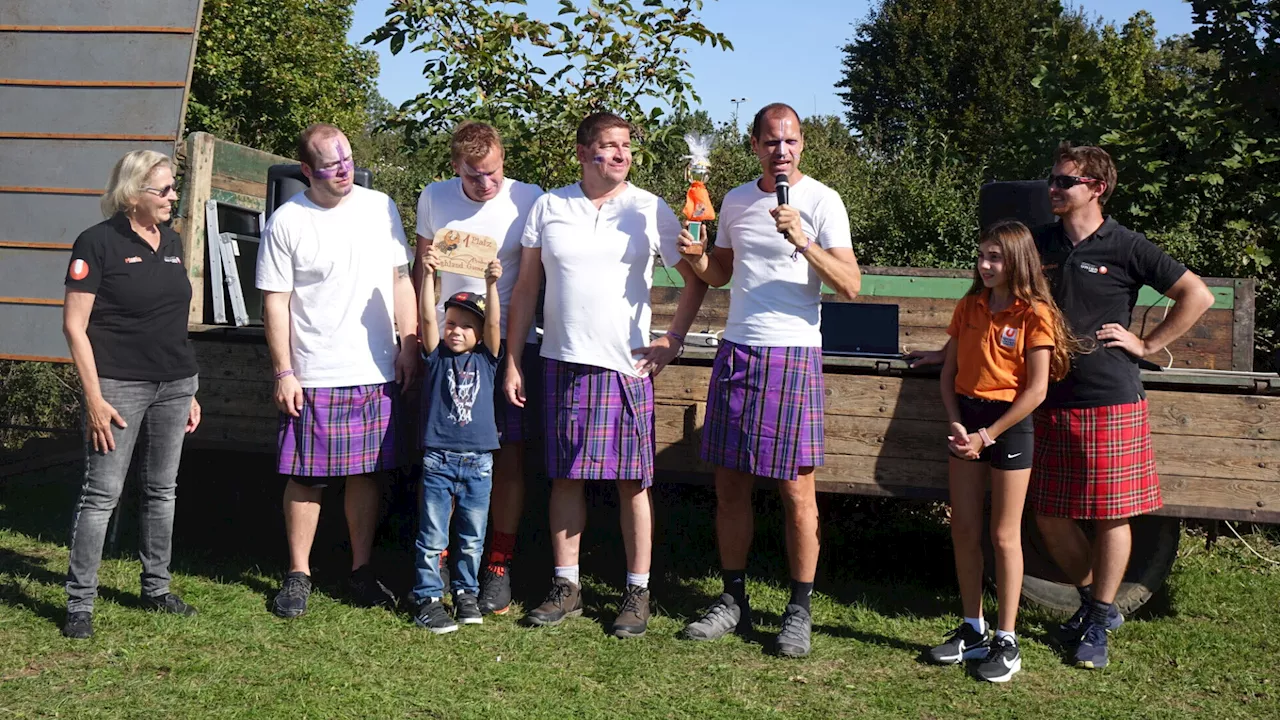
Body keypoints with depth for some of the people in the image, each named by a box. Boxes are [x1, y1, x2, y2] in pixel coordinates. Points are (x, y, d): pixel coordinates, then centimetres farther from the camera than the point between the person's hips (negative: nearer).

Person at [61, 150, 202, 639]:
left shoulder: (171, 242, 12)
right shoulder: (99, 242, -8)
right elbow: (74, 325, -10)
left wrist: (189, 390, 17)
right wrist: (94, 398, -15)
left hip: (174, 386, 6)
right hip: (120, 386, -6)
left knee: (162, 490, 12)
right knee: (102, 494, -4)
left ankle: (156, 589, 25)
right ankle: (79, 604, 5)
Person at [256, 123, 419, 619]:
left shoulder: (380, 208, 6)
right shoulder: (286, 222, -4)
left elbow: (401, 280, 11)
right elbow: (275, 302, -3)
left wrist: (409, 343, 4)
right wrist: (283, 373, -7)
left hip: (377, 373, 3)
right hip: (313, 377, -3)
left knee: (367, 473, 9)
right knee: (306, 477, 3)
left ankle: (361, 571, 22)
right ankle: (298, 574, 17)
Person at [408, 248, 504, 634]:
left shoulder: (485, 359, 6)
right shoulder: (437, 357, 4)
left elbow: (494, 322, -8)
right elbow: (427, 317, -9)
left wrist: (492, 284, -21)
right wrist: (428, 273, -19)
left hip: (478, 463, 2)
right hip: (438, 460, -1)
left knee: (472, 538, 12)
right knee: (432, 537, 3)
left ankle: (466, 592, 26)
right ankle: (427, 598, 12)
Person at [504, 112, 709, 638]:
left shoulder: (651, 211, 2)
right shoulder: (548, 207, 7)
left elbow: (697, 278, 7)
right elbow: (526, 287, 9)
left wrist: (672, 341, -1)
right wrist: (512, 362, 5)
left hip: (627, 365, -2)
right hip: (563, 362, 2)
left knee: (633, 480, 1)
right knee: (565, 476, 7)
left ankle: (638, 591, 11)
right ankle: (566, 586, 18)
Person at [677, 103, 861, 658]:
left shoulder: (822, 201, -4)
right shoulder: (735, 201, 13)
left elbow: (851, 285, -11)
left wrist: (804, 243, -23)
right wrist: (694, 258, 3)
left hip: (792, 353, -5)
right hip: (734, 352, 5)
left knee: (796, 490, -1)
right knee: (730, 485, 8)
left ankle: (799, 610, 10)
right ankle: (734, 600, 20)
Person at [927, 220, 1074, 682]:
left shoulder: (1034, 314, -9)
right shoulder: (969, 307, 7)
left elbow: (1036, 389, -13)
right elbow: (949, 373, 10)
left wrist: (987, 435, -14)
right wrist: (956, 423, -5)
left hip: (1009, 423, -5)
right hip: (967, 420, 5)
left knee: (1004, 536, 1)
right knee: (963, 531, 8)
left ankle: (1006, 640, 12)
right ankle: (972, 630, 20)